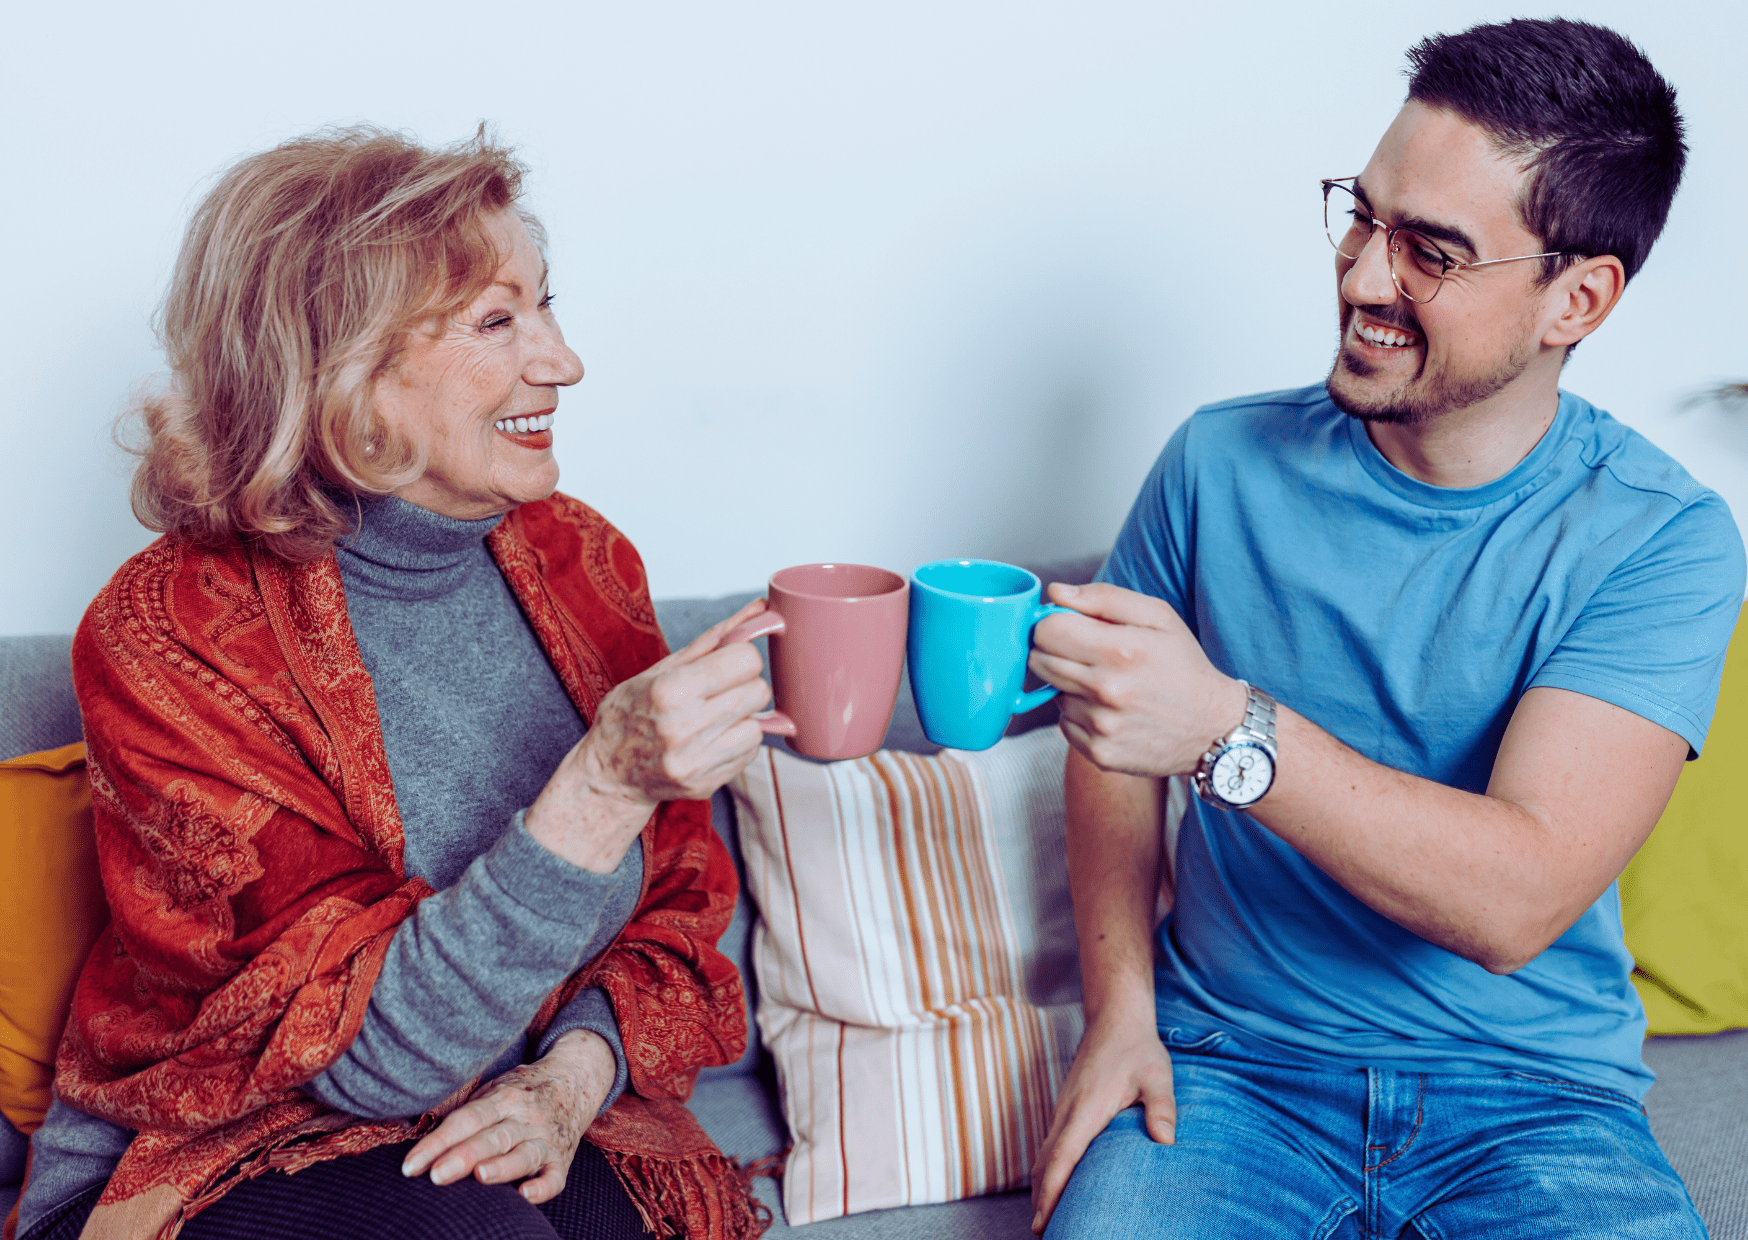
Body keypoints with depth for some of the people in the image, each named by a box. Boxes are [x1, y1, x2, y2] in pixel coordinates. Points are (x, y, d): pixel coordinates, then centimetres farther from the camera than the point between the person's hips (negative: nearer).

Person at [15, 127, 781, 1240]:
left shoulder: (579, 561, 0)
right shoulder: (173, 636, -16)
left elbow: (682, 899, 6)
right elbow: (374, 1054, -22)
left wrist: (579, 1071, -15)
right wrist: (604, 786, -34)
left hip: (528, 1150, 4)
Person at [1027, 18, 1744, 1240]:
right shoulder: (1221, 462, -2)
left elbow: (1515, 903, -21)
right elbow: (1115, 744, 9)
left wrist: (1226, 726, -33)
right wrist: (1121, 1010, -3)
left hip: (1530, 1095, 0)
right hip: (1229, 1069, 0)